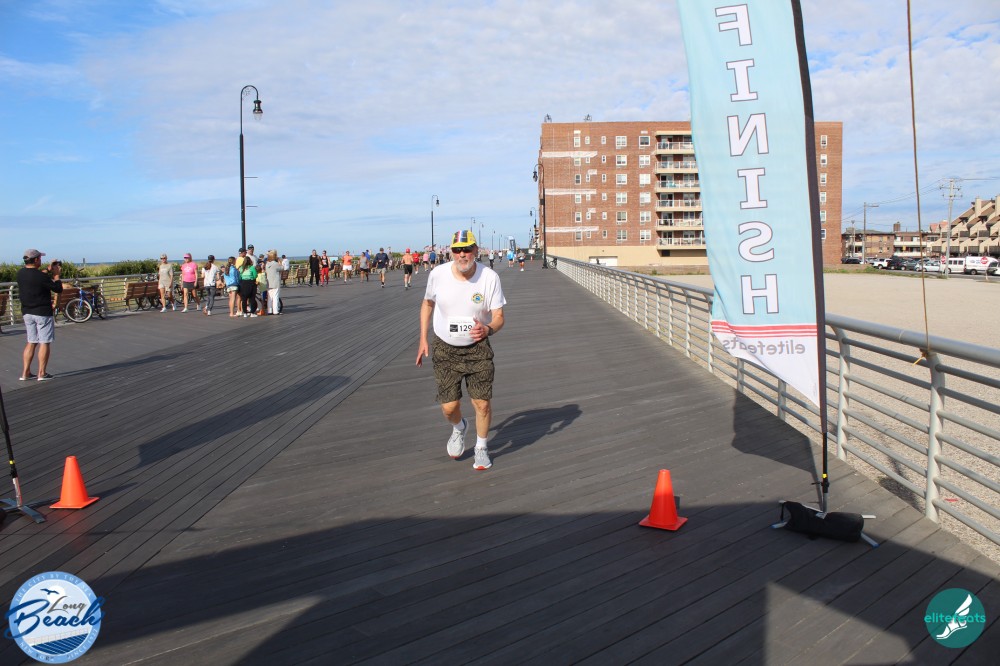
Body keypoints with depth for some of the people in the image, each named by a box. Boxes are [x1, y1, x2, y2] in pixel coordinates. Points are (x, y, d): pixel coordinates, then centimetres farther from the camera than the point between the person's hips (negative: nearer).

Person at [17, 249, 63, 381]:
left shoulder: (20, 273, 1)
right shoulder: (41, 276, -20)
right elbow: (58, 289, -11)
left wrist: (48, 271, 20)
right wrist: (56, 274, 1)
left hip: (27, 313, 7)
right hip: (43, 313, -7)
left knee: (31, 342, 15)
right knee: (44, 342, 2)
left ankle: (25, 373, 14)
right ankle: (42, 374, 3)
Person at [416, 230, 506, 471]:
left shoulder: (490, 277, -14)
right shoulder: (437, 274, -10)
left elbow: (499, 316, -10)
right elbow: (427, 304, 9)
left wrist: (488, 329, -33)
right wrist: (423, 340, 7)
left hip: (478, 348, -1)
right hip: (445, 349, 1)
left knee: (482, 403, -5)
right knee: (449, 407, -2)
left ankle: (481, 448, 23)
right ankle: (458, 428, 36)